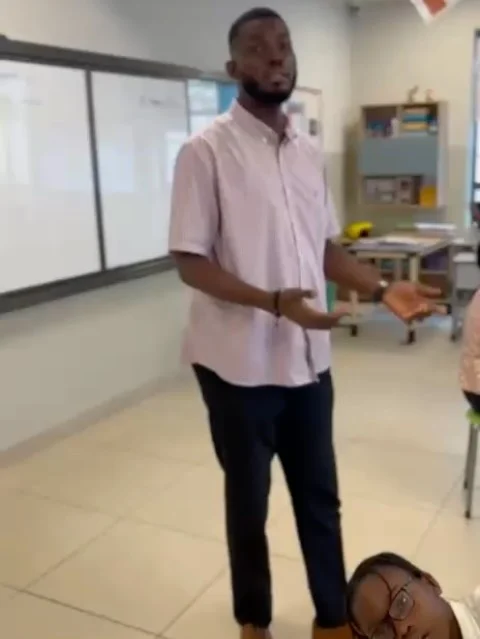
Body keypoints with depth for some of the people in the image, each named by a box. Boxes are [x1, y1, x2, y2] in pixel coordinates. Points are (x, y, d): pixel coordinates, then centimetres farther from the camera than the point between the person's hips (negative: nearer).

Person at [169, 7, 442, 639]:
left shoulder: (310, 153, 8)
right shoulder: (206, 151, -11)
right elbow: (191, 261, -14)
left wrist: (383, 288, -2)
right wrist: (274, 302, -26)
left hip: (309, 360, 6)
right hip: (240, 365, -5)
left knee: (320, 497, 17)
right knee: (249, 501, 13)